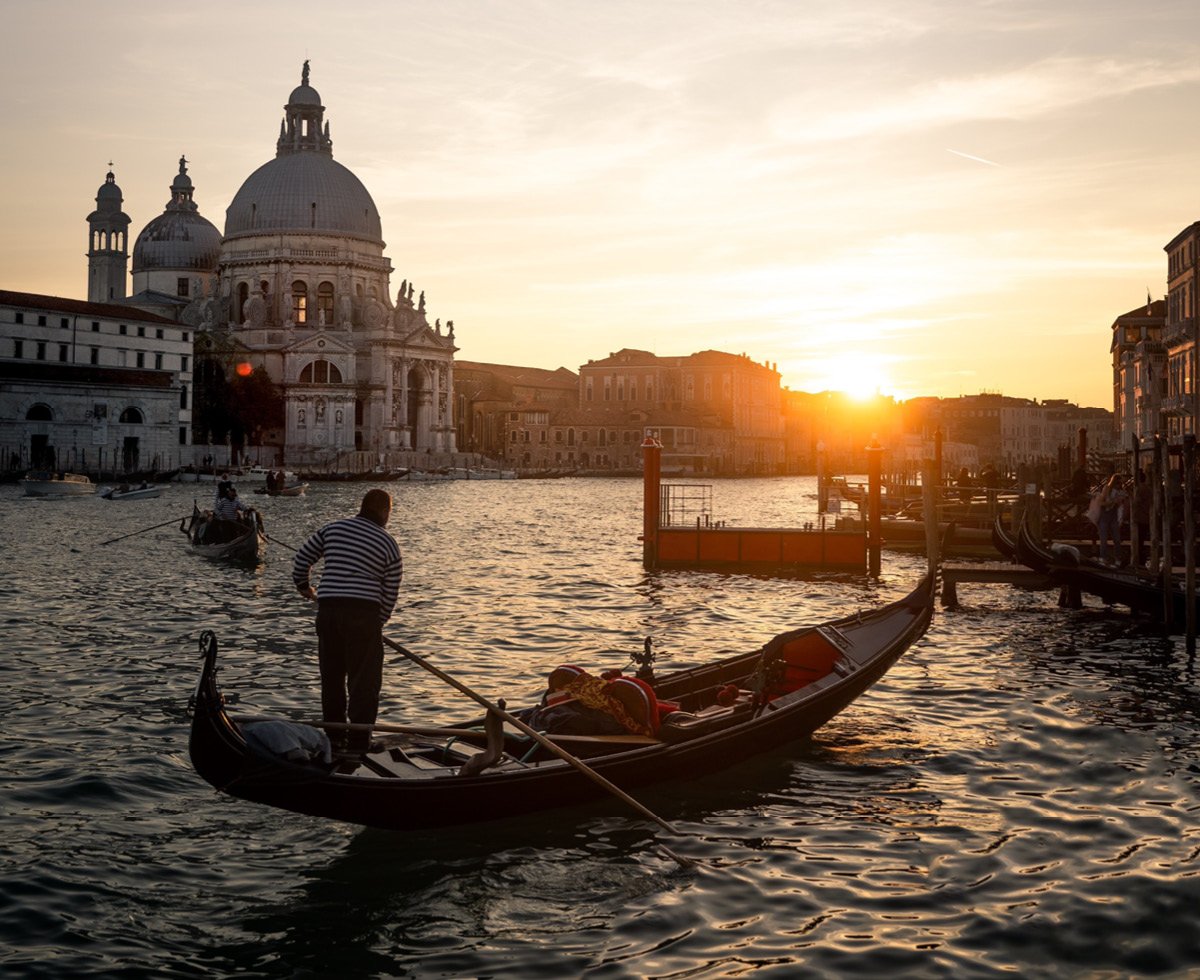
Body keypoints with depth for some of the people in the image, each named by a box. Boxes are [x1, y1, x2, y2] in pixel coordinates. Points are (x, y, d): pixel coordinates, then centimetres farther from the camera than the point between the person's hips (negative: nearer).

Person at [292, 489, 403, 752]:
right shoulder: (388, 544, 3)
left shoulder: (334, 528, 12)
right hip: (363, 612, -4)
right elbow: (390, 592, 3)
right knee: (364, 679, 4)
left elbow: (303, 557, 19)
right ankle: (359, 739, 2)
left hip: (327, 608, 4)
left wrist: (302, 585, 36)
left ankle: (334, 735, 24)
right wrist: (378, 623, 15)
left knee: (331, 674, 16)